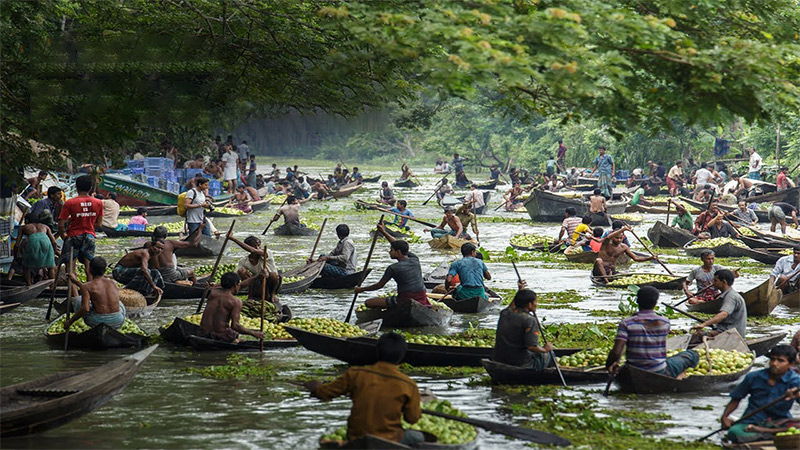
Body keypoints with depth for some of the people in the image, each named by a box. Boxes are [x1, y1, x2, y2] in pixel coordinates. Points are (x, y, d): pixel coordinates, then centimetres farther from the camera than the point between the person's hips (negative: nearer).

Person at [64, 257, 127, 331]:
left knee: (77, 301, 20)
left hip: (98, 322, -5)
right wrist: (77, 281, 34)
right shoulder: (113, 283, 9)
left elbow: (85, 309, -19)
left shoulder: (87, 286, -7)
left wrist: (70, 321, -8)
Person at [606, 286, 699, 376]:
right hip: (659, 373, -2)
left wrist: (609, 364, -3)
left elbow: (616, 352, -21)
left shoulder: (626, 323, -14)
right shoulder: (664, 322, -10)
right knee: (693, 355, 17)